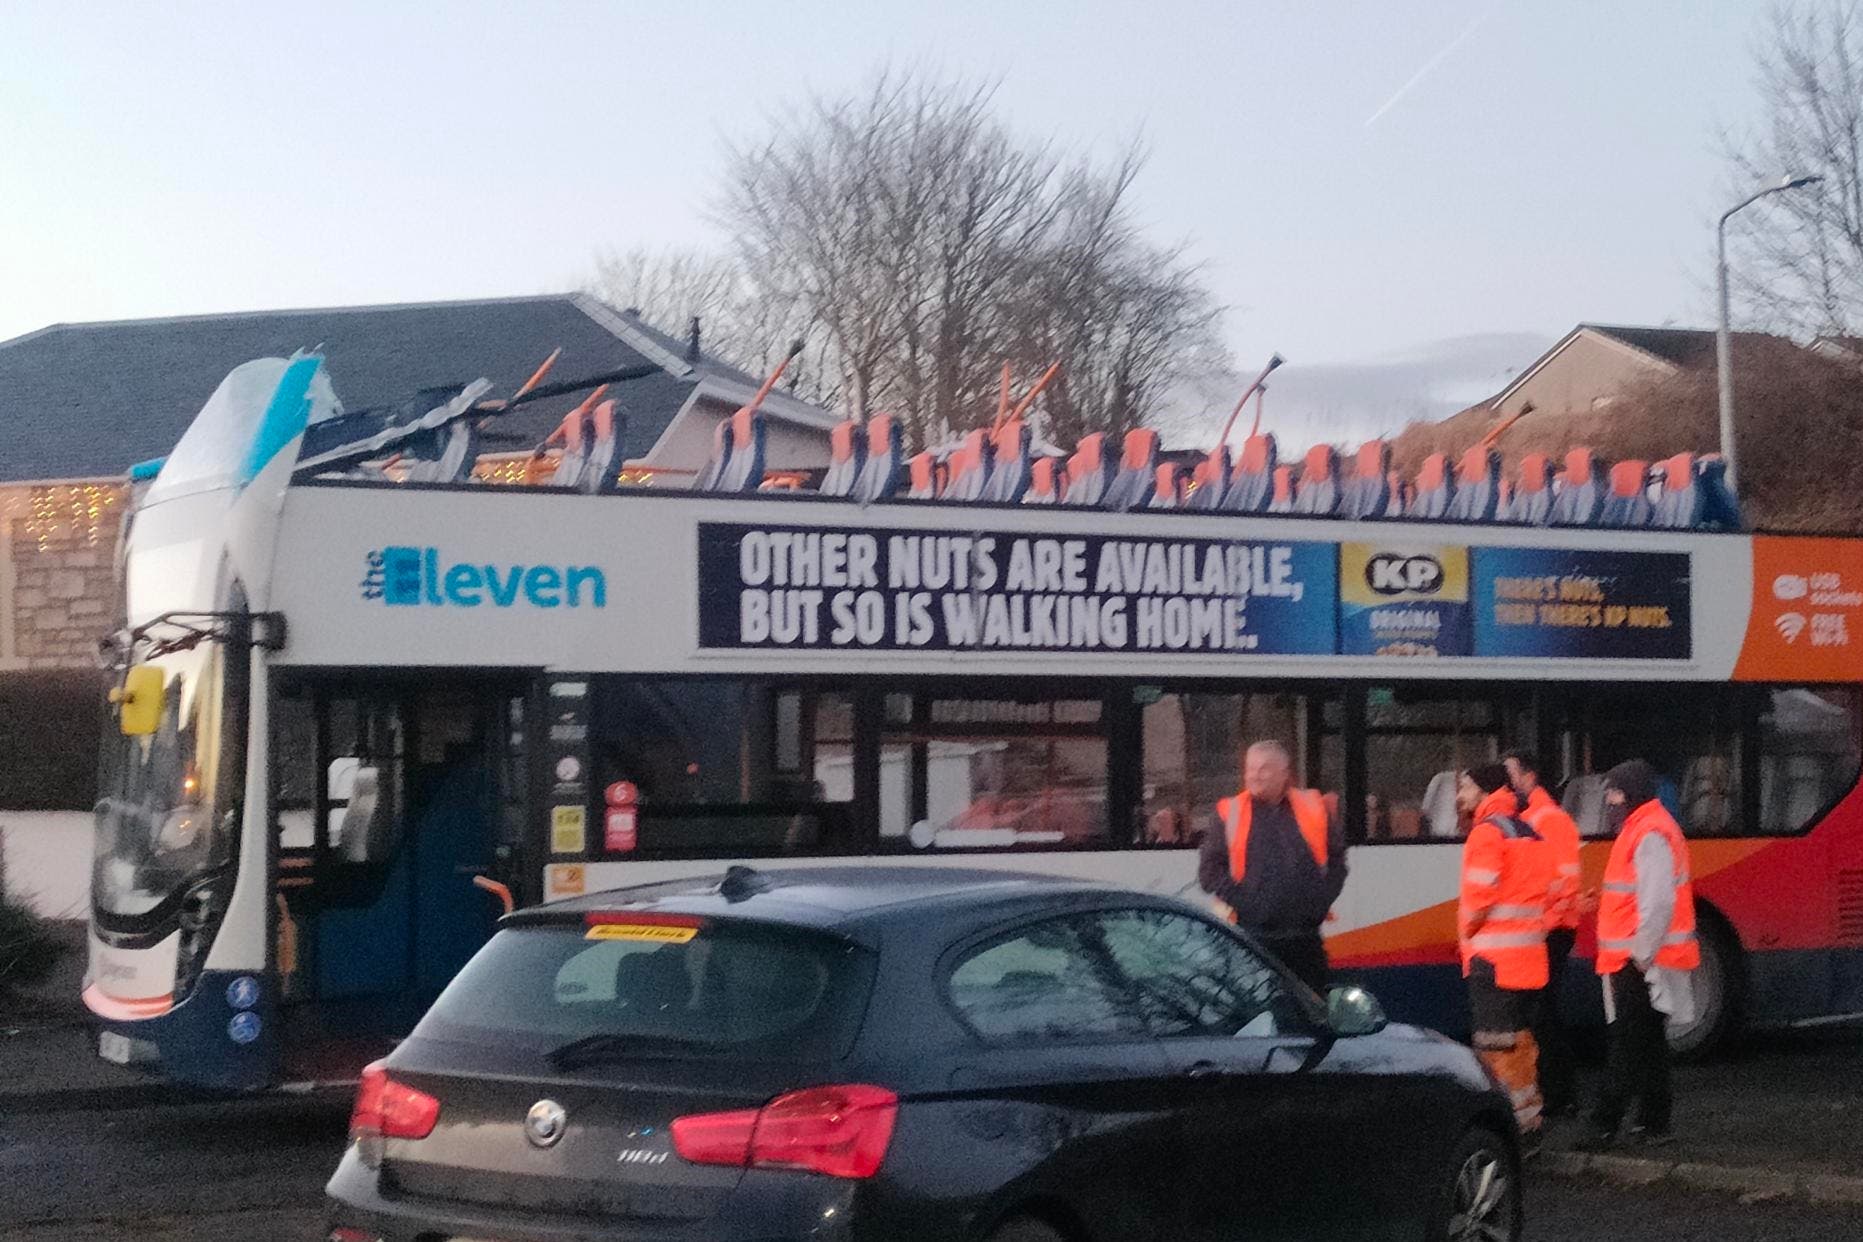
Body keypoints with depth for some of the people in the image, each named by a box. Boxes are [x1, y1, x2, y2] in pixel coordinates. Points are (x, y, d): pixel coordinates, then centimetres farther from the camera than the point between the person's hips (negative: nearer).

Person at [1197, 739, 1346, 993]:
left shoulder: (1313, 809, 9)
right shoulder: (1231, 813, 4)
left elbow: (1336, 859, 14)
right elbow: (1209, 868, 2)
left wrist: (1322, 897, 1)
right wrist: (1238, 900, -8)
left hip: (1304, 938, 2)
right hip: (1251, 937, -2)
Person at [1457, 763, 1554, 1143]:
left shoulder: (1488, 832, -12)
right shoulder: (1531, 834, 17)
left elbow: (1480, 896, -17)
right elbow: (1544, 895, 17)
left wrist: (1468, 931, -1)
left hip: (1494, 957, -9)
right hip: (1529, 958, 9)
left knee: (1497, 1044, -7)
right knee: (1519, 1039, 17)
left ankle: (1514, 1116, -9)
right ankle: (1528, 1116, 22)